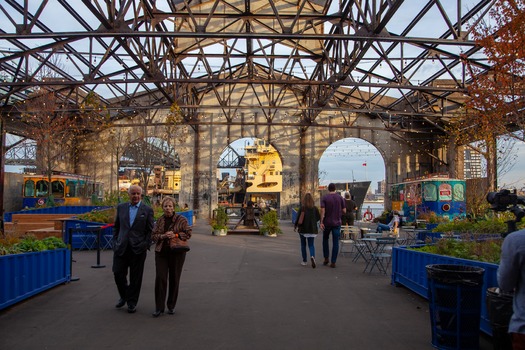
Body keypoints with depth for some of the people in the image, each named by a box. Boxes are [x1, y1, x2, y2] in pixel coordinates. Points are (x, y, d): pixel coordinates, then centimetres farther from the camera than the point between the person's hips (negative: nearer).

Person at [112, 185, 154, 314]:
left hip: (138, 248, -2)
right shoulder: (121, 207, 9)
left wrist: (146, 246, -6)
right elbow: (116, 227, 14)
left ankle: (132, 302, 18)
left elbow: (150, 231, 2)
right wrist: (115, 242, 7)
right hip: (121, 247, 2)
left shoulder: (147, 210, 1)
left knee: (135, 277, 4)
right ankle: (124, 296, 28)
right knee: (118, 273, 3)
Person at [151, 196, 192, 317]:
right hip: (161, 252, 2)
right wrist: (163, 236, -12)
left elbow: (188, 233, -4)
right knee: (160, 278, -6)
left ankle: (171, 306, 21)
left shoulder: (181, 219, -3)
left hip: (177, 253, -2)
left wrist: (175, 235, -17)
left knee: (174, 280, 6)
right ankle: (159, 307, 1)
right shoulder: (160, 220, 8)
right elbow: (153, 236, 7)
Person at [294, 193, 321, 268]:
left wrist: (295, 226, 4)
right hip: (312, 229, 2)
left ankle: (304, 261, 16)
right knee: (311, 244, 8)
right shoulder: (315, 208, -4)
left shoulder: (302, 208, -11)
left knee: (303, 244, 13)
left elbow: (298, 218, -11)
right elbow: (318, 217, 4)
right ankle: (312, 256, -21)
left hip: (303, 229, -1)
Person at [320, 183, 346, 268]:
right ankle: (333, 262, 0)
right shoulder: (340, 198, 0)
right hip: (337, 223, 1)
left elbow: (322, 210, -13)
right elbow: (344, 211, 0)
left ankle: (326, 258, 17)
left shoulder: (324, 197, -5)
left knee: (325, 239, 19)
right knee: (335, 242, 2)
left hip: (327, 223, 0)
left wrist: (321, 222, -12)